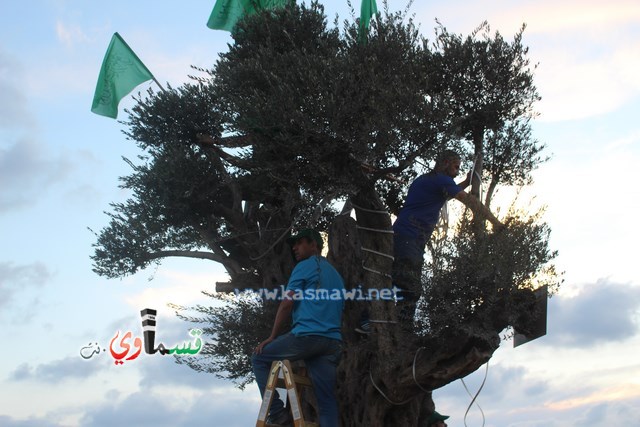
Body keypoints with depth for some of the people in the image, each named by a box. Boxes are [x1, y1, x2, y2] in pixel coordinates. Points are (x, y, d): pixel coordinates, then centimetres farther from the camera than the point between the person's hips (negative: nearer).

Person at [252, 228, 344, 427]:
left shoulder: (305, 266, 4)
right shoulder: (336, 275, 27)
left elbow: (287, 303, -4)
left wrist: (272, 337, 2)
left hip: (306, 335, -7)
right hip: (333, 342, 7)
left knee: (259, 358, 13)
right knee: (327, 400, 2)